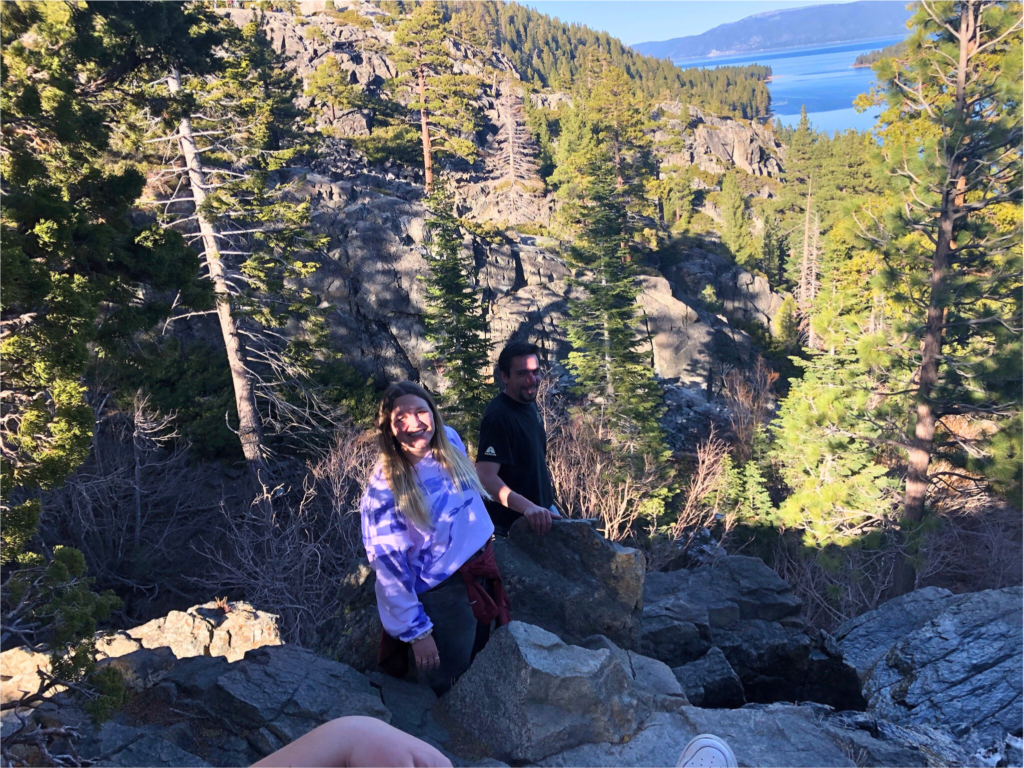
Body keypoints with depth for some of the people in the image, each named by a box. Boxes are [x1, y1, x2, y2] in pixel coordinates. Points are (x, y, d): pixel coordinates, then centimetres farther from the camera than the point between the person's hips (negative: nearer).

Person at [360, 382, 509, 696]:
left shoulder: (450, 440, -7)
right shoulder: (384, 486, -22)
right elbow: (388, 566, -18)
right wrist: (416, 631, -15)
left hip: (481, 573, 6)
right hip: (441, 595, -6)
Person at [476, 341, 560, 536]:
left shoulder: (529, 402, 0)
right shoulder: (498, 416, -27)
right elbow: (485, 476, -35)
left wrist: (543, 505, 16)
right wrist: (526, 507, -47)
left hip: (544, 506, 8)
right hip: (514, 522, -8)